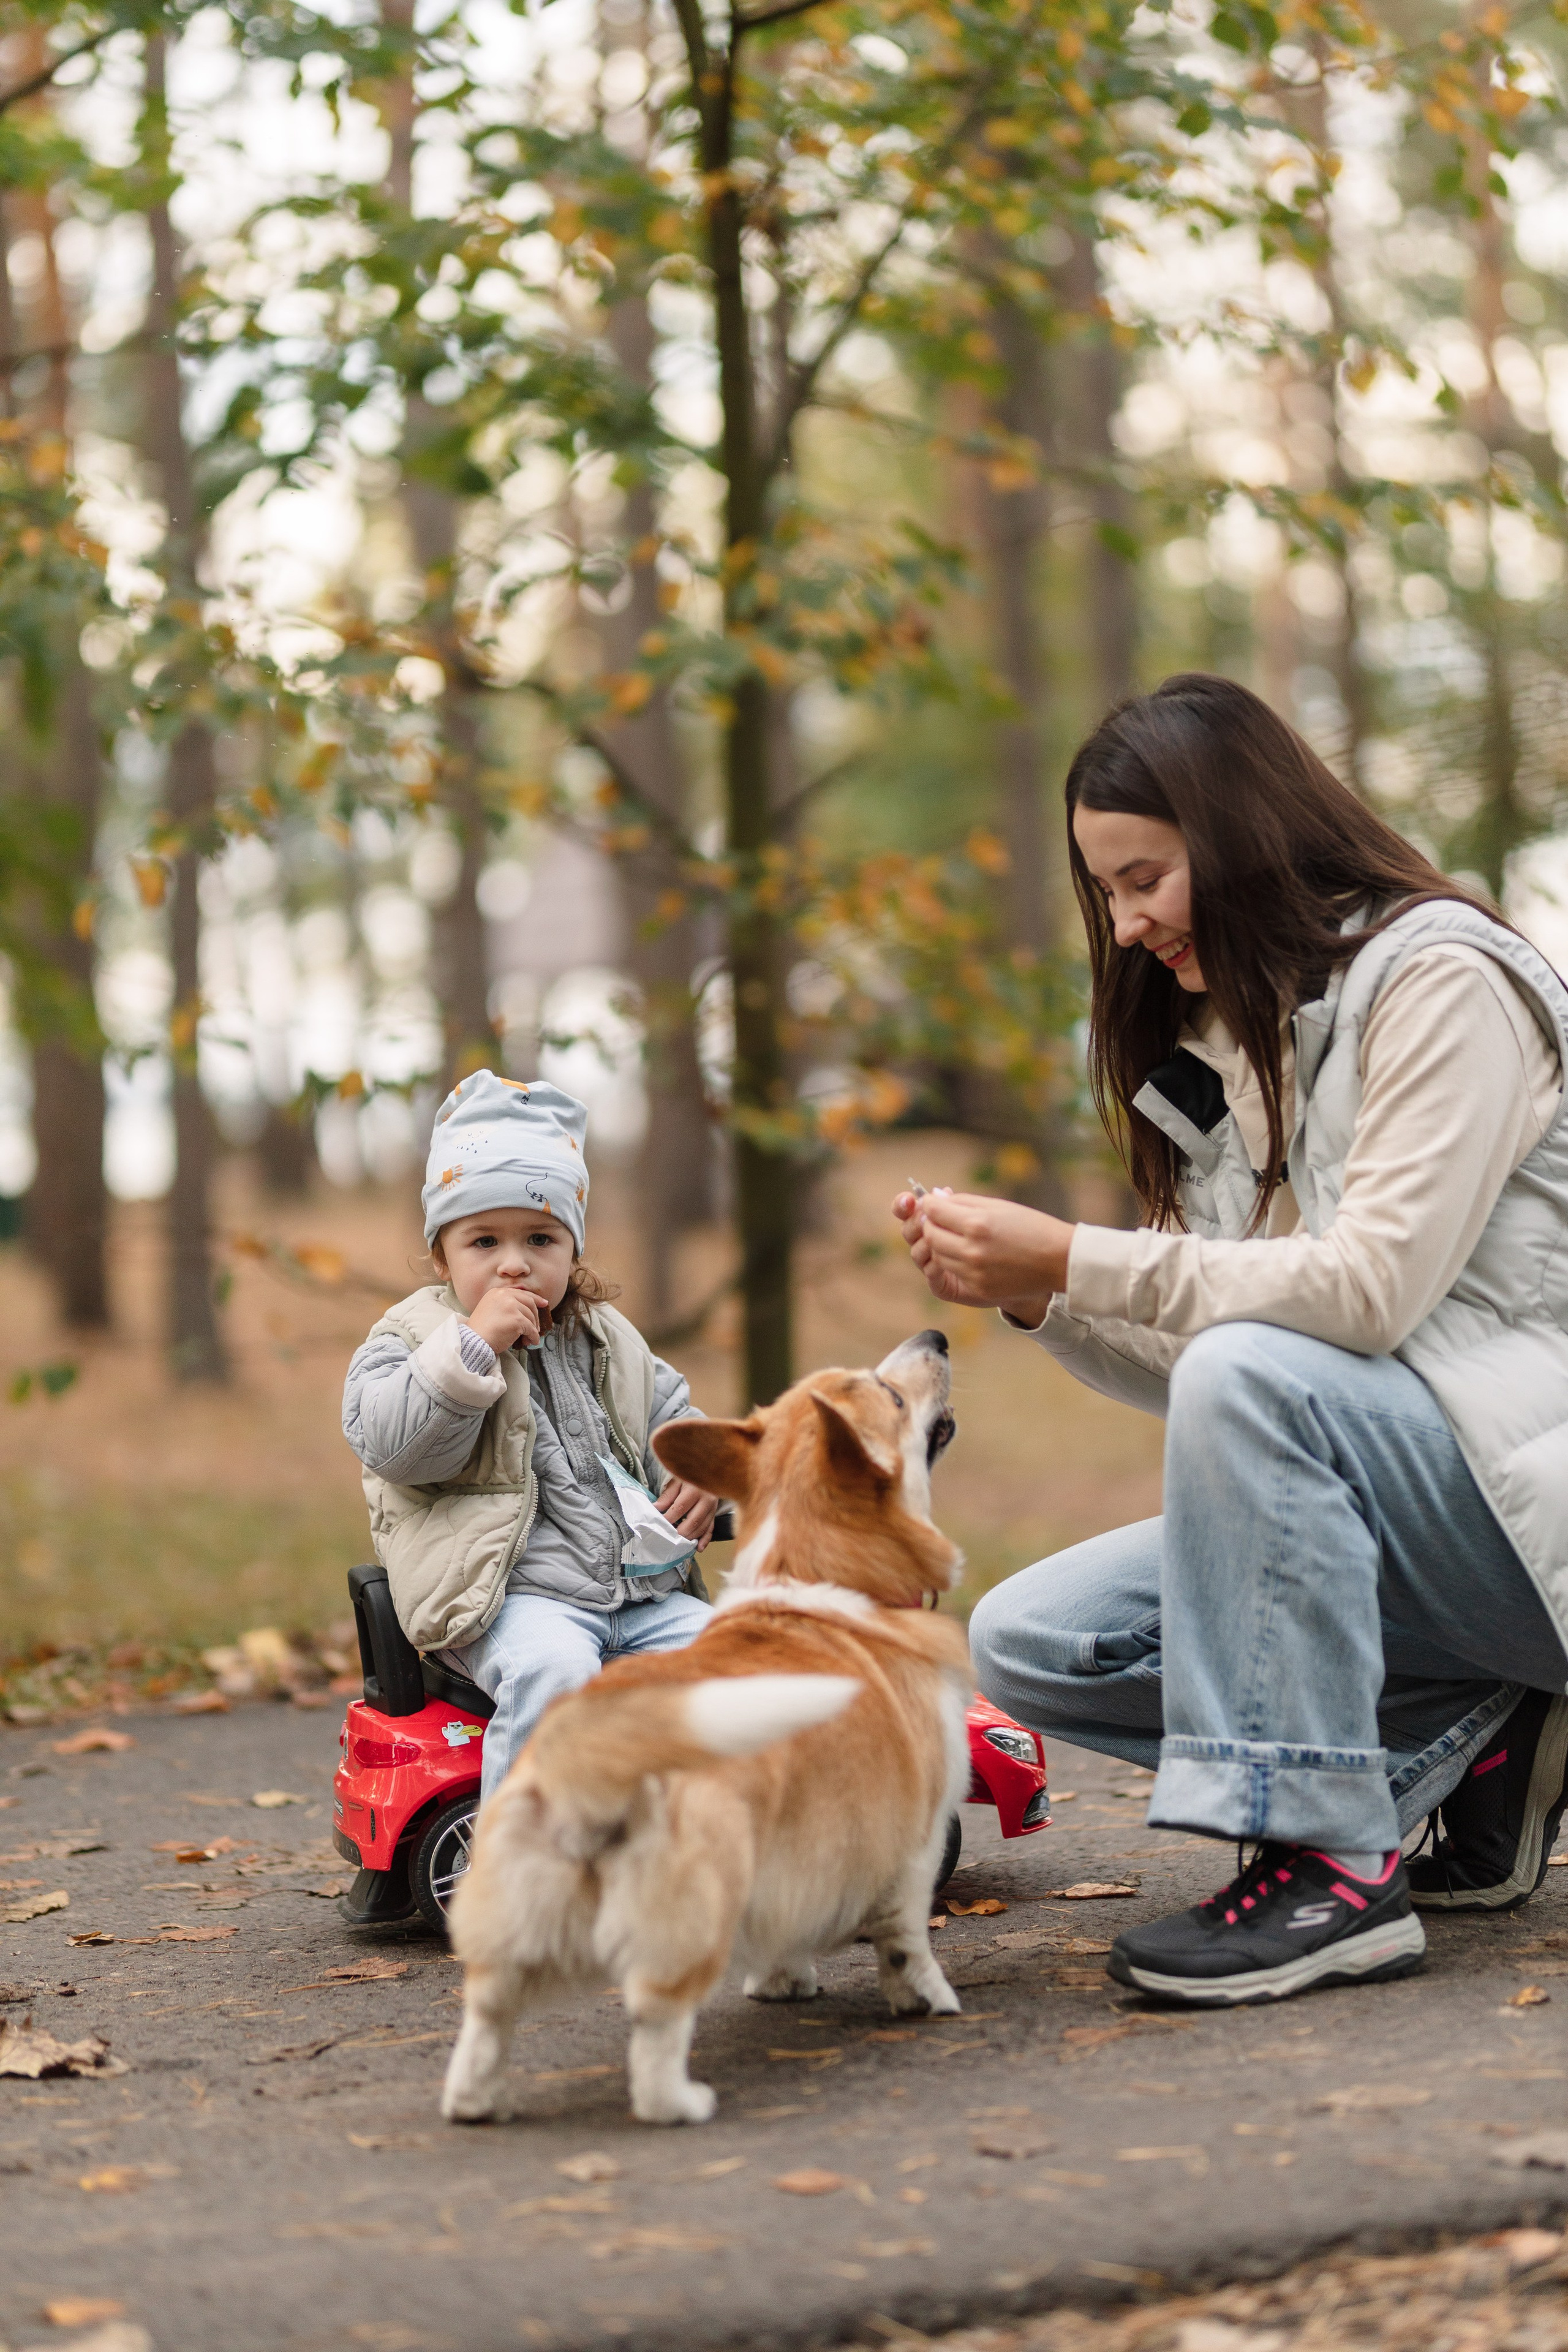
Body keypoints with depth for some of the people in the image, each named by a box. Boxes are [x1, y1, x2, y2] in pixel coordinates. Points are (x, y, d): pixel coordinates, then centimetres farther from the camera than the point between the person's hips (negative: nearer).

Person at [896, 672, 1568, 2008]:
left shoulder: (1440, 976, -10)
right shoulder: (1229, 1049, 15)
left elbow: (1372, 1287, -23)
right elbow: (1186, 1373, 13)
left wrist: (1079, 1261, -19)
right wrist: (1034, 1297, -4)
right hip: (1352, 1487, 9)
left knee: (1253, 1378, -34)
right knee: (1025, 1645, -7)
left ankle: (1332, 1870, -29)